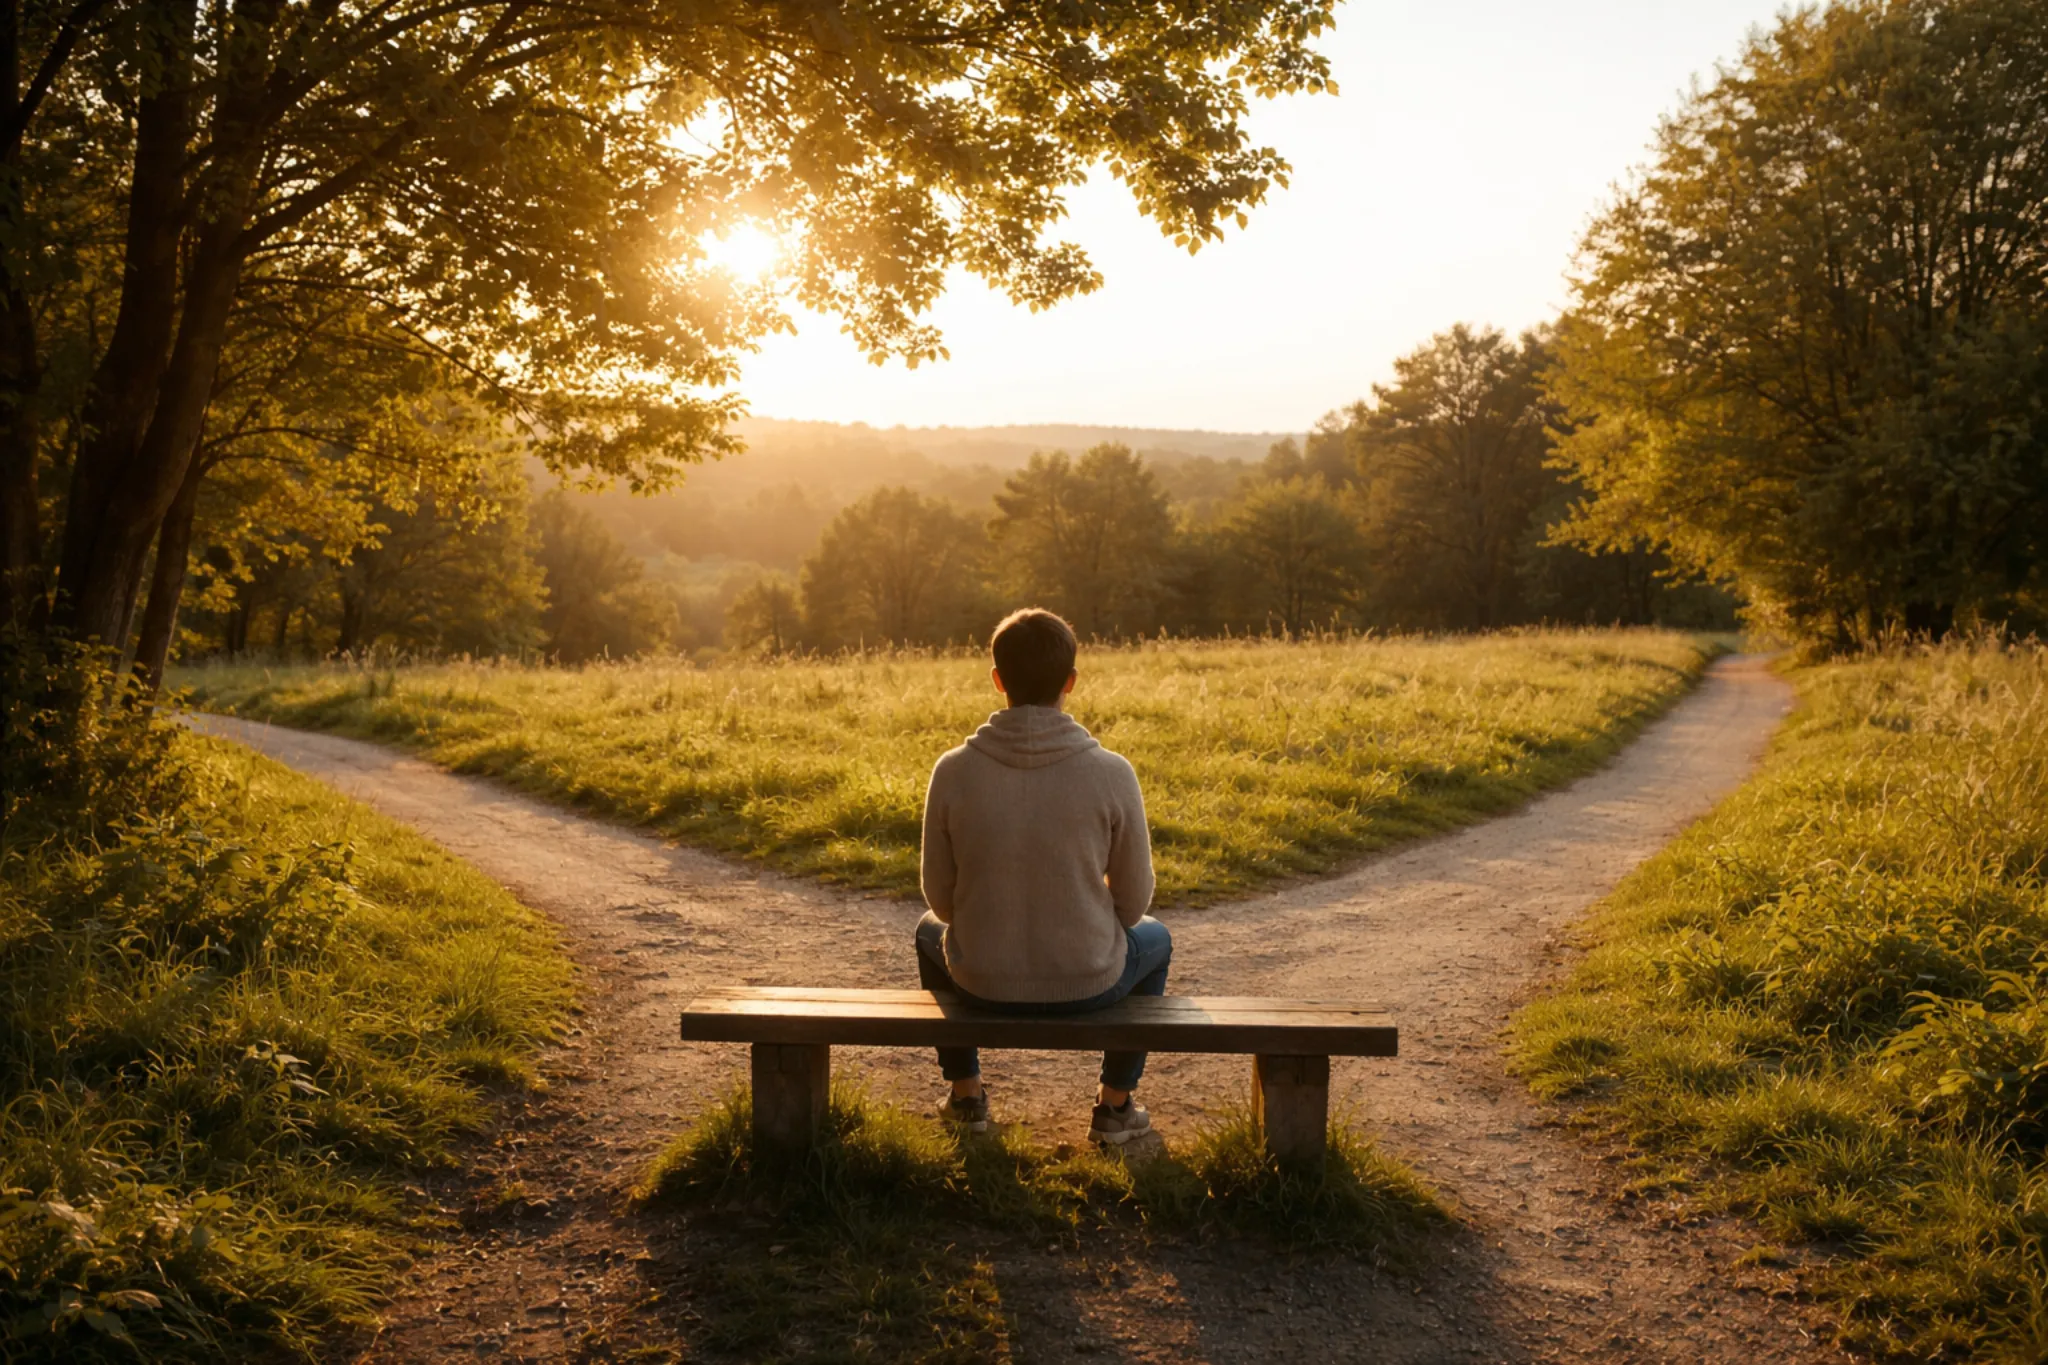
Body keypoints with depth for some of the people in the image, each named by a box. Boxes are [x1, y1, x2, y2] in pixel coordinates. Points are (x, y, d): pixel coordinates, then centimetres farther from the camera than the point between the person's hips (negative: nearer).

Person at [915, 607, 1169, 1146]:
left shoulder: (953, 771, -13)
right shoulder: (1111, 773, -16)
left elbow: (940, 898, -3)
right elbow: (1133, 902, -5)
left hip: (981, 982, 1)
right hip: (1088, 983, -1)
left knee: (930, 932, 36)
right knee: (1154, 940, 34)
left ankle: (966, 1093, 42)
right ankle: (1114, 1105, 34)